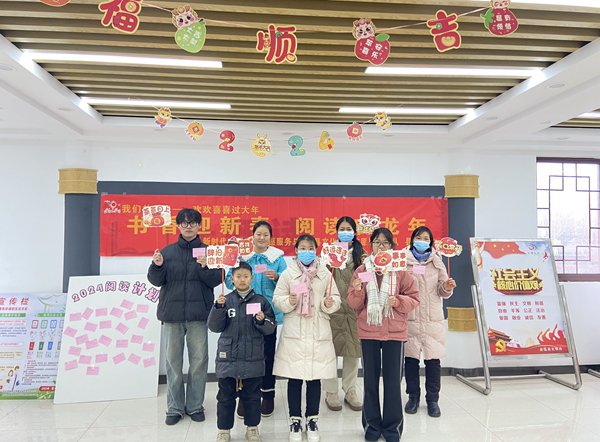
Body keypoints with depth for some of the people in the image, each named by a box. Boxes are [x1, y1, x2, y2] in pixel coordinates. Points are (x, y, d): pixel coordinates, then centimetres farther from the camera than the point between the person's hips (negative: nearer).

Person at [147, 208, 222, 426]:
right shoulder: (167, 252, 7)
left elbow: (216, 280, -4)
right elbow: (156, 281, 4)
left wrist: (205, 267, -21)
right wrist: (157, 266, -15)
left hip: (198, 314, -1)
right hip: (171, 313, 1)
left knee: (199, 361, 5)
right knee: (173, 361, 8)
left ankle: (195, 406, 20)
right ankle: (175, 408, 21)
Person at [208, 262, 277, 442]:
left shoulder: (261, 301, 0)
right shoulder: (225, 300, -1)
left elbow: (271, 328, 1)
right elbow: (214, 327, -3)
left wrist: (262, 321, -19)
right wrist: (218, 308, -17)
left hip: (253, 358, 0)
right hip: (228, 357, 0)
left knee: (252, 396, 12)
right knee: (226, 396, 11)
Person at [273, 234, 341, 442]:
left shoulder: (325, 274, 4)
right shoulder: (288, 273, 0)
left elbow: (336, 299, 4)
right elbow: (277, 299, -1)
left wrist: (329, 303, -16)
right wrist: (289, 302, -20)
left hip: (319, 333, 1)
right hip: (294, 333, -1)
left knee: (315, 377, 9)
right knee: (294, 378, 7)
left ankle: (312, 419, 26)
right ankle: (295, 419, 23)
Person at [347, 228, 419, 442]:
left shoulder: (401, 270, 0)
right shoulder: (362, 270, 2)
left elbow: (414, 298, 2)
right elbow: (354, 304, 3)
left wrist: (399, 301, -17)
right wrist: (358, 291, -18)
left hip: (394, 332, -1)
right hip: (368, 331, 1)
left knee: (393, 380, 7)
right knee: (370, 380, 10)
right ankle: (372, 424, 25)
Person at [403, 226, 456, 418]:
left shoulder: (436, 262, 8)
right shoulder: (403, 261, 2)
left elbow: (442, 292, 6)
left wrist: (447, 287, -14)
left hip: (433, 319, 1)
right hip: (410, 318, -1)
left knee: (433, 359, 2)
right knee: (411, 358, 6)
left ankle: (432, 399, 17)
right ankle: (413, 396, 23)